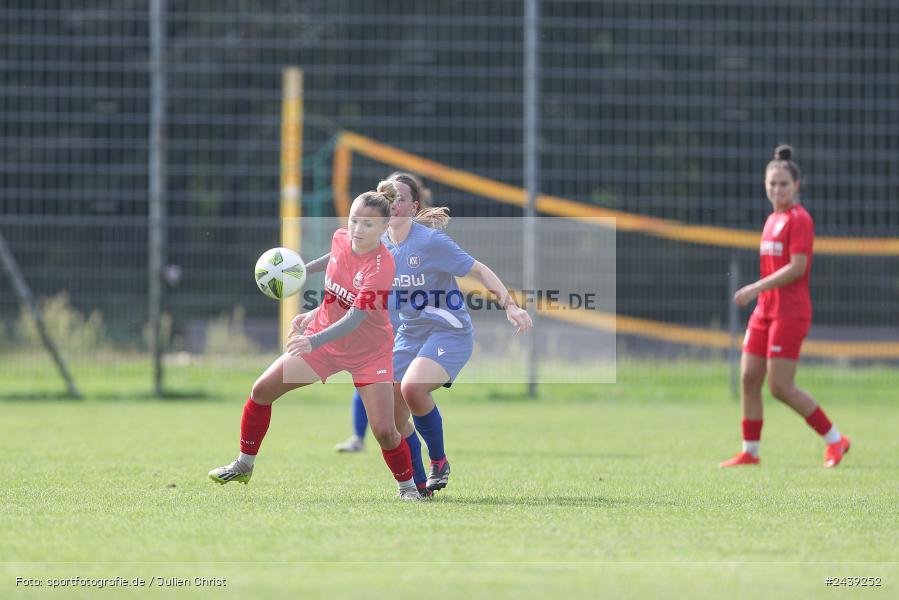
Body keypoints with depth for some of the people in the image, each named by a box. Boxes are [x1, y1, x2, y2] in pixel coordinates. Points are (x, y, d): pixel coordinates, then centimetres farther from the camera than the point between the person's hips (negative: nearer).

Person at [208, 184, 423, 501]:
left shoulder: (381, 266, -28)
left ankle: (407, 485, 12)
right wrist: (313, 315, 11)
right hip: (322, 337, 6)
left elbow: (355, 319, -36)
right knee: (261, 391, 1)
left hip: (369, 352, -6)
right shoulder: (340, 239, -10)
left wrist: (314, 341, -47)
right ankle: (244, 466, 19)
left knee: (384, 431, -15)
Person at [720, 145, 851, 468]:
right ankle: (750, 451, 11)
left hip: (790, 313, -8)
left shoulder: (799, 219, -11)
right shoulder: (773, 219, 15)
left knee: (781, 387, -9)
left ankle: (835, 439, 3)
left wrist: (756, 288, -21)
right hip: (765, 310, 8)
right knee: (748, 378, 3)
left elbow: (797, 267, -19)